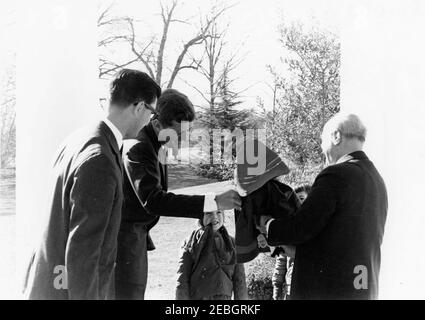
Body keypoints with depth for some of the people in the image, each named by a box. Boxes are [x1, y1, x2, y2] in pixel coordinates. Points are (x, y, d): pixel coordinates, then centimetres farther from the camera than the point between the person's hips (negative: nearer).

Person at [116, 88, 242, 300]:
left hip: (137, 231, 10)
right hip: (125, 232, -10)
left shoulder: (157, 142, 4)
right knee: (130, 293, -7)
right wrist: (214, 202, -36)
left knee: (136, 291, 16)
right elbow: (152, 200, -33)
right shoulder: (138, 147, -24)